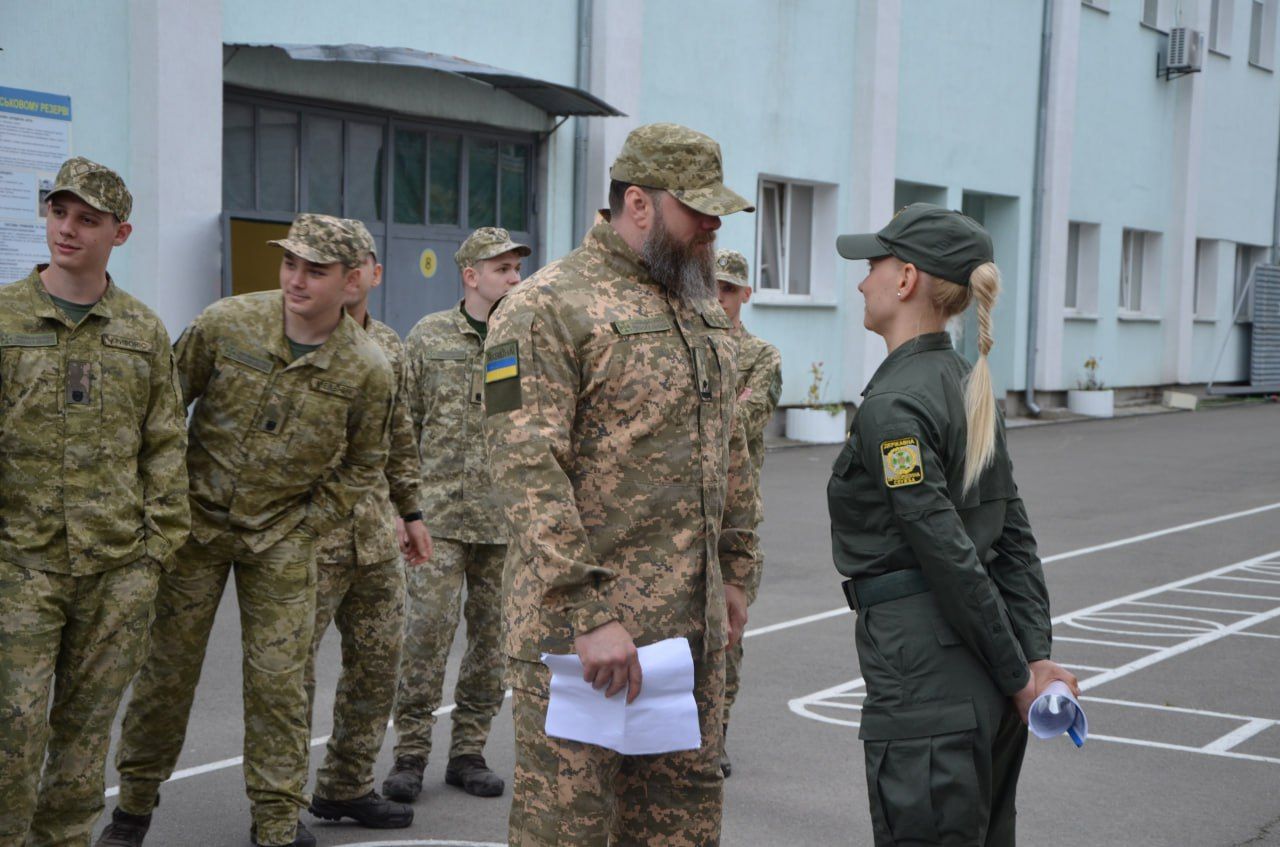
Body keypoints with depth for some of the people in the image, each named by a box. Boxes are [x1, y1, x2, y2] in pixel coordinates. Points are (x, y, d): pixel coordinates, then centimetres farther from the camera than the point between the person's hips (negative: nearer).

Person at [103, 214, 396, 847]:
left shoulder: (369, 370, -10)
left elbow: (363, 464, 3)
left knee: (278, 678, 2)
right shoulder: (225, 323, -11)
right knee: (167, 665, 7)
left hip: (282, 539, 0)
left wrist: (305, 525, -2)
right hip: (198, 521, 0)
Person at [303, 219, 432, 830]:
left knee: (377, 664, 12)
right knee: (292, 665, -2)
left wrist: (410, 511, 21)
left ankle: (346, 787, 26)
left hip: (376, 536, 7)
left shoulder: (389, 347, 13)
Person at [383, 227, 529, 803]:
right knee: (426, 632, -5)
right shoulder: (430, 336, 2)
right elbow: (404, 426, 4)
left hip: (511, 520, 2)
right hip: (442, 514, -2)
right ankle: (410, 754, 6)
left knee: (492, 637, 7)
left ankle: (468, 751, 18)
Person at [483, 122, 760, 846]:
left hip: (695, 622, 8)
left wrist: (733, 569, 18)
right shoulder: (548, 309, -12)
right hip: (579, 620, -7)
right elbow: (529, 473, -20)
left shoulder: (706, 311, 15)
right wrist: (589, 615, -24)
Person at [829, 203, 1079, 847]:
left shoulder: (892, 406, -16)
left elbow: (950, 555, -18)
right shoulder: (968, 387, 11)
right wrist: (1037, 656, 5)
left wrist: (1017, 676, -11)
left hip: (925, 678, -9)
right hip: (983, 678, 9)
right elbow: (1013, 537, 9)